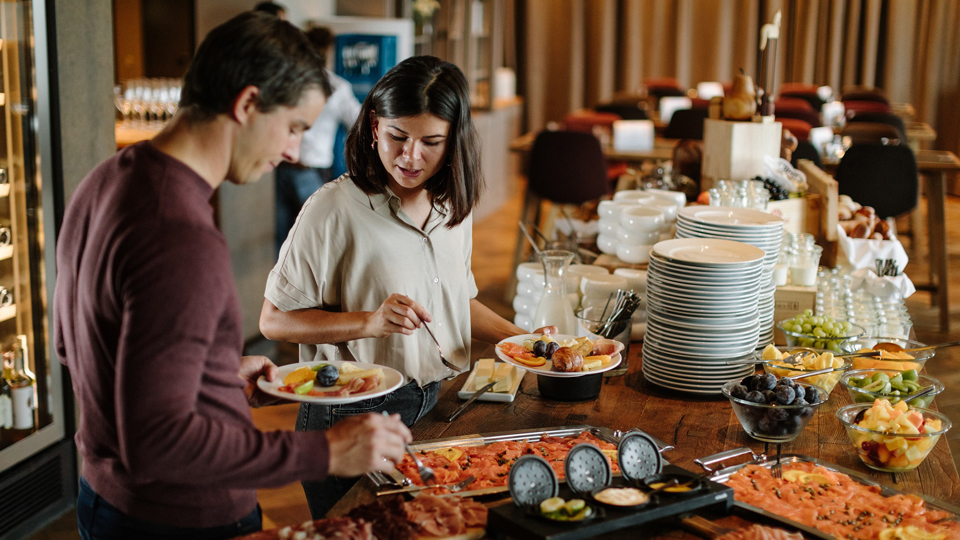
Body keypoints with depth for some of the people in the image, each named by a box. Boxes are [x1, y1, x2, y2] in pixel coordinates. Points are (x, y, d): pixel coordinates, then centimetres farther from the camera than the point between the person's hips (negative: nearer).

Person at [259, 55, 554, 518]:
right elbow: (274, 320, -14)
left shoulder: (453, 206, 4)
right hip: (352, 420, -6)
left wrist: (526, 341, 5)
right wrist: (370, 321, -25)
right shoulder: (335, 209, -17)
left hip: (434, 409, 6)